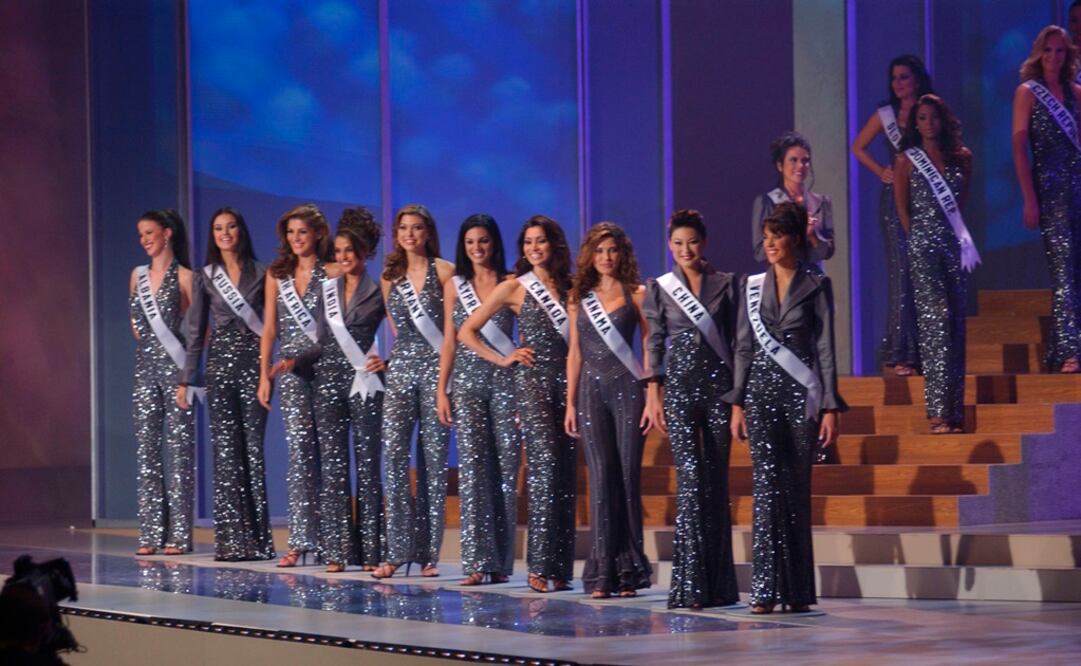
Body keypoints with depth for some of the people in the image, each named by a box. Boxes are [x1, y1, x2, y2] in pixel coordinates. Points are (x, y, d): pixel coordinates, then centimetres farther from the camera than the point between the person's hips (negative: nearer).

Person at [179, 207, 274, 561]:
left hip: (254, 360, -1)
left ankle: (256, 537, 1)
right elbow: (195, 330, 10)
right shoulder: (204, 277, 9)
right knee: (225, 449, -3)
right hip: (220, 362, 1)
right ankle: (232, 538, -2)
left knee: (253, 448, -2)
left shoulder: (261, 274, 7)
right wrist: (185, 379, 6)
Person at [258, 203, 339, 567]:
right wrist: (264, 375, 6)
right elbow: (269, 328, 12)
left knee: (326, 450, -1)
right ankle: (302, 539, -9)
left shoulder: (333, 273, 3)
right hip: (291, 368, 2)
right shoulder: (277, 275, 13)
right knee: (300, 450, -8)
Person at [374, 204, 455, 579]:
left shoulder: (444, 272, 1)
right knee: (394, 453, -10)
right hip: (401, 369, 3)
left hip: (436, 368, -3)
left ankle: (428, 553, 2)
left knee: (434, 458, -2)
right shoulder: (390, 277, 14)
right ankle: (398, 551, -11)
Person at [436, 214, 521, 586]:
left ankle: (501, 560, 4)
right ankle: (478, 561, -8)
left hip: (505, 379, -1)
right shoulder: (455, 286, 10)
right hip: (467, 381, 1)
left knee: (506, 467, -3)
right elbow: (450, 341, 11)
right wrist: (441, 389, 5)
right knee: (472, 467, -6)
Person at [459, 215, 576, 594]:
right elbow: (466, 332, 5)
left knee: (565, 471, 1)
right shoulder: (515, 288, 4)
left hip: (565, 380, 4)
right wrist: (503, 360, -1)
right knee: (545, 462, -17)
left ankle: (560, 568, 5)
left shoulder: (569, 288, 14)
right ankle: (539, 566, -17)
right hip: (532, 380, -4)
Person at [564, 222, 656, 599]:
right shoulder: (579, 299, 13)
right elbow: (574, 353, 14)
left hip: (627, 389, -2)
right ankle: (602, 573, -3)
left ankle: (628, 572, 2)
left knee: (627, 476, -3)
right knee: (601, 478, -2)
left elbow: (649, 349, 1)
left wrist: (652, 398, -7)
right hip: (592, 391, 2)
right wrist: (570, 403, 8)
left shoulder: (636, 295, 4)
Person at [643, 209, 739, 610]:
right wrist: (654, 395, 0)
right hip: (679, 386, -1)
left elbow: (735, 340, 7)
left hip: (719, 385, 1)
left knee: (716, 479, 4)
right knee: (690, 476, -11)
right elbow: (654, 344, 6)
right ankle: (690, 583, -13)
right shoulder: (659, 289, 6)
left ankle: (718, 582, 10)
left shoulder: (725, 284, 7)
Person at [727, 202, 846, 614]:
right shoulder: (752, 286, 10)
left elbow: (825, 348, 0)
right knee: (766, 484, -9)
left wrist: (830, 407, -6)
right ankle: (765, 588, -13)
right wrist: (737, 403, 4)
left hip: (801, 393, -1)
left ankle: (798, 590, 8)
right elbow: (743, 346, 11)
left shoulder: (816, 285, 2)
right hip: (761, 393, 2)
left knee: (797, 489, 2)